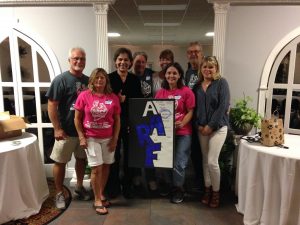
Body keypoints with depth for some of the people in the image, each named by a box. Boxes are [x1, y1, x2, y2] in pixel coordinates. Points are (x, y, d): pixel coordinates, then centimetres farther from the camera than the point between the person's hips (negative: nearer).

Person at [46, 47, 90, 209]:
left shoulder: (88, 81, 5)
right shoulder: (61, 80, -10)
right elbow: (52, 106, -13)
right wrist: (57, 129, -17)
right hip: (66, 131, -5)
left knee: (82, 159, 17)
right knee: (60, 162, 7)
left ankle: (79, 187, 38)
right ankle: (59, 194, 24)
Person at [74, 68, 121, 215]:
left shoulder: (113, 98, -2)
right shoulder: (84, 96, -6)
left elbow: (117, 120, 3)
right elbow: (77, 118, -2)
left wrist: (115, 138, -1)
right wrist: (81, 137, -7)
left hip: (108, 138, 3)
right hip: (91, 138, -2)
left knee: (106, 166, 12)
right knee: (96, 168, -1)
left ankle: (101, 194, 34)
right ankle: (97, 201, 15)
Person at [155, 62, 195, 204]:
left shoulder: (186, 91, -7)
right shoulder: (161, 92, 6)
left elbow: (190, 112, -7)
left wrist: (182, 123, -23)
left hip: (182, 133, -4)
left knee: (179, 163, 1)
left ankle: (178, 190, 23)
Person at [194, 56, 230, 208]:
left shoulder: (221, 83, -5)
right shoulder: (198, 85, 10)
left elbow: (223, 106, -12)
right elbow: (196, 107, 9)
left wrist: (210, 126, -14)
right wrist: (199, 125, -3)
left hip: (217, 127, -4)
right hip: (201, 128, 5)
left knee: (212, 161, -7)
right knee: (205, 161, 9)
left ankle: (216, 192, 13)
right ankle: (207, 190, 24)